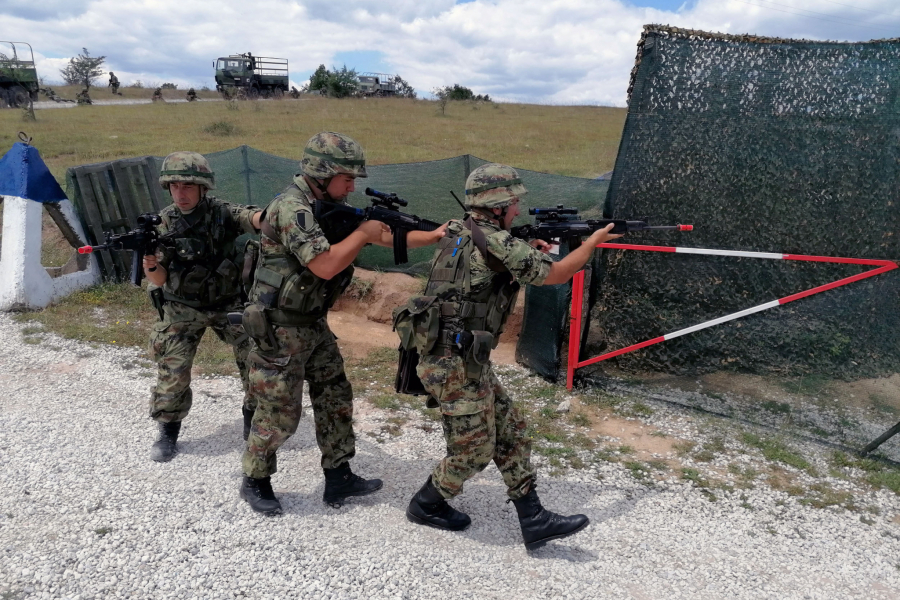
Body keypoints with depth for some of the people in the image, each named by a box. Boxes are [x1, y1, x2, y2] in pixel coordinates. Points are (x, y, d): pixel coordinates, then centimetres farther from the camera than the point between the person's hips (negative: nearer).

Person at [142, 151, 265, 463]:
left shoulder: (222, 212, -13)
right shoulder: (163, 223, -8)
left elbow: (253, 219, -34)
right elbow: (160, 279, -10)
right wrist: (150, 263, -34)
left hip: (229, 303, 0)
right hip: (182, 309, 1)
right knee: (172, 372, -4)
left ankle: (253, 418, 23)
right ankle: (168, 430, 20)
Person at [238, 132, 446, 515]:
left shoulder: (332, 209, 6)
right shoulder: (292, 208, -21)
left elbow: (386, 237, 8)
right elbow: (324, 265, -30)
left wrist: (434, 235, -3)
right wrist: (364, 232, -19)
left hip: (314, 325, 9)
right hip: (279, 330, -9)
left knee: (336, 400, 12)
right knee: (278, 414, 3)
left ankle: (339, 479, 26)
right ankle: (255, 482, 27)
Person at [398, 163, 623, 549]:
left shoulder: (459, 235, 12)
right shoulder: (495, 242, -16)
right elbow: (555, 275, -7)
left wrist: (530, 255, 17)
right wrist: (594, 241, 8)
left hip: (466, 361, 10)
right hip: (455, 365, -10)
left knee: (511, 433, 12)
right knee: (474, 449, 7)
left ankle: (534, 521, 20)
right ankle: (427, 505, 30)